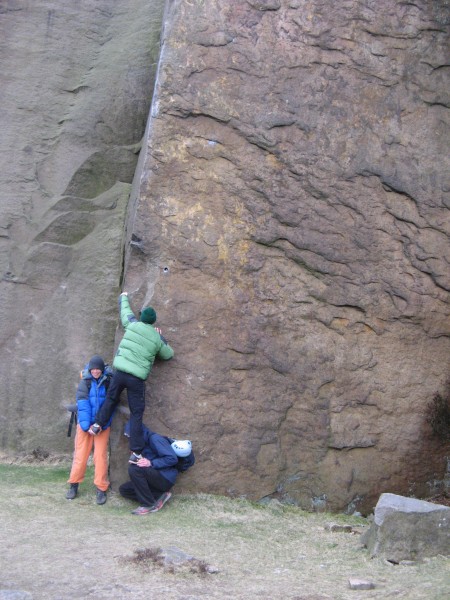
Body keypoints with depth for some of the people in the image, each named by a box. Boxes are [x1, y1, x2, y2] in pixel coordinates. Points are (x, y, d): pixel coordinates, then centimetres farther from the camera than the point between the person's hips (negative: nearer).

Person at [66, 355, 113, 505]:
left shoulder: (108, 381, -4)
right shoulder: (85, 382, -3)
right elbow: (82, 403, -12)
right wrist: (86, 424, -22)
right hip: (85, 423, 1)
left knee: (100, 455, -3)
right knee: (81, 454, 2)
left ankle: (101, 488, 4)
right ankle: (74, 485, 15)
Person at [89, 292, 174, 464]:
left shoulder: (132, 325, 5)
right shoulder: (157, 339, 4)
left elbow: (125, 311, 25)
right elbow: (168, 354, 20)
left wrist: (123, 297, 44)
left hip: (120, 371, 1)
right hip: (137, 378, -1)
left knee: (111, 399, 28)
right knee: (136, 414, 3)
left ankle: (98, 424, 19)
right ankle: (136, 453, 1)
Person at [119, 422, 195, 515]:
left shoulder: (155, 438, -10)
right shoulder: (145, 443, 18)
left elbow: (172, 458, -21)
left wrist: (151, 463, -25)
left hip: (166, 479, -10)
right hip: (156, 479, 10)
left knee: (134, 468, -26)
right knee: (124, 490, 5)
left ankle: (149, 504, -17)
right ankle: (159, 496, -3)